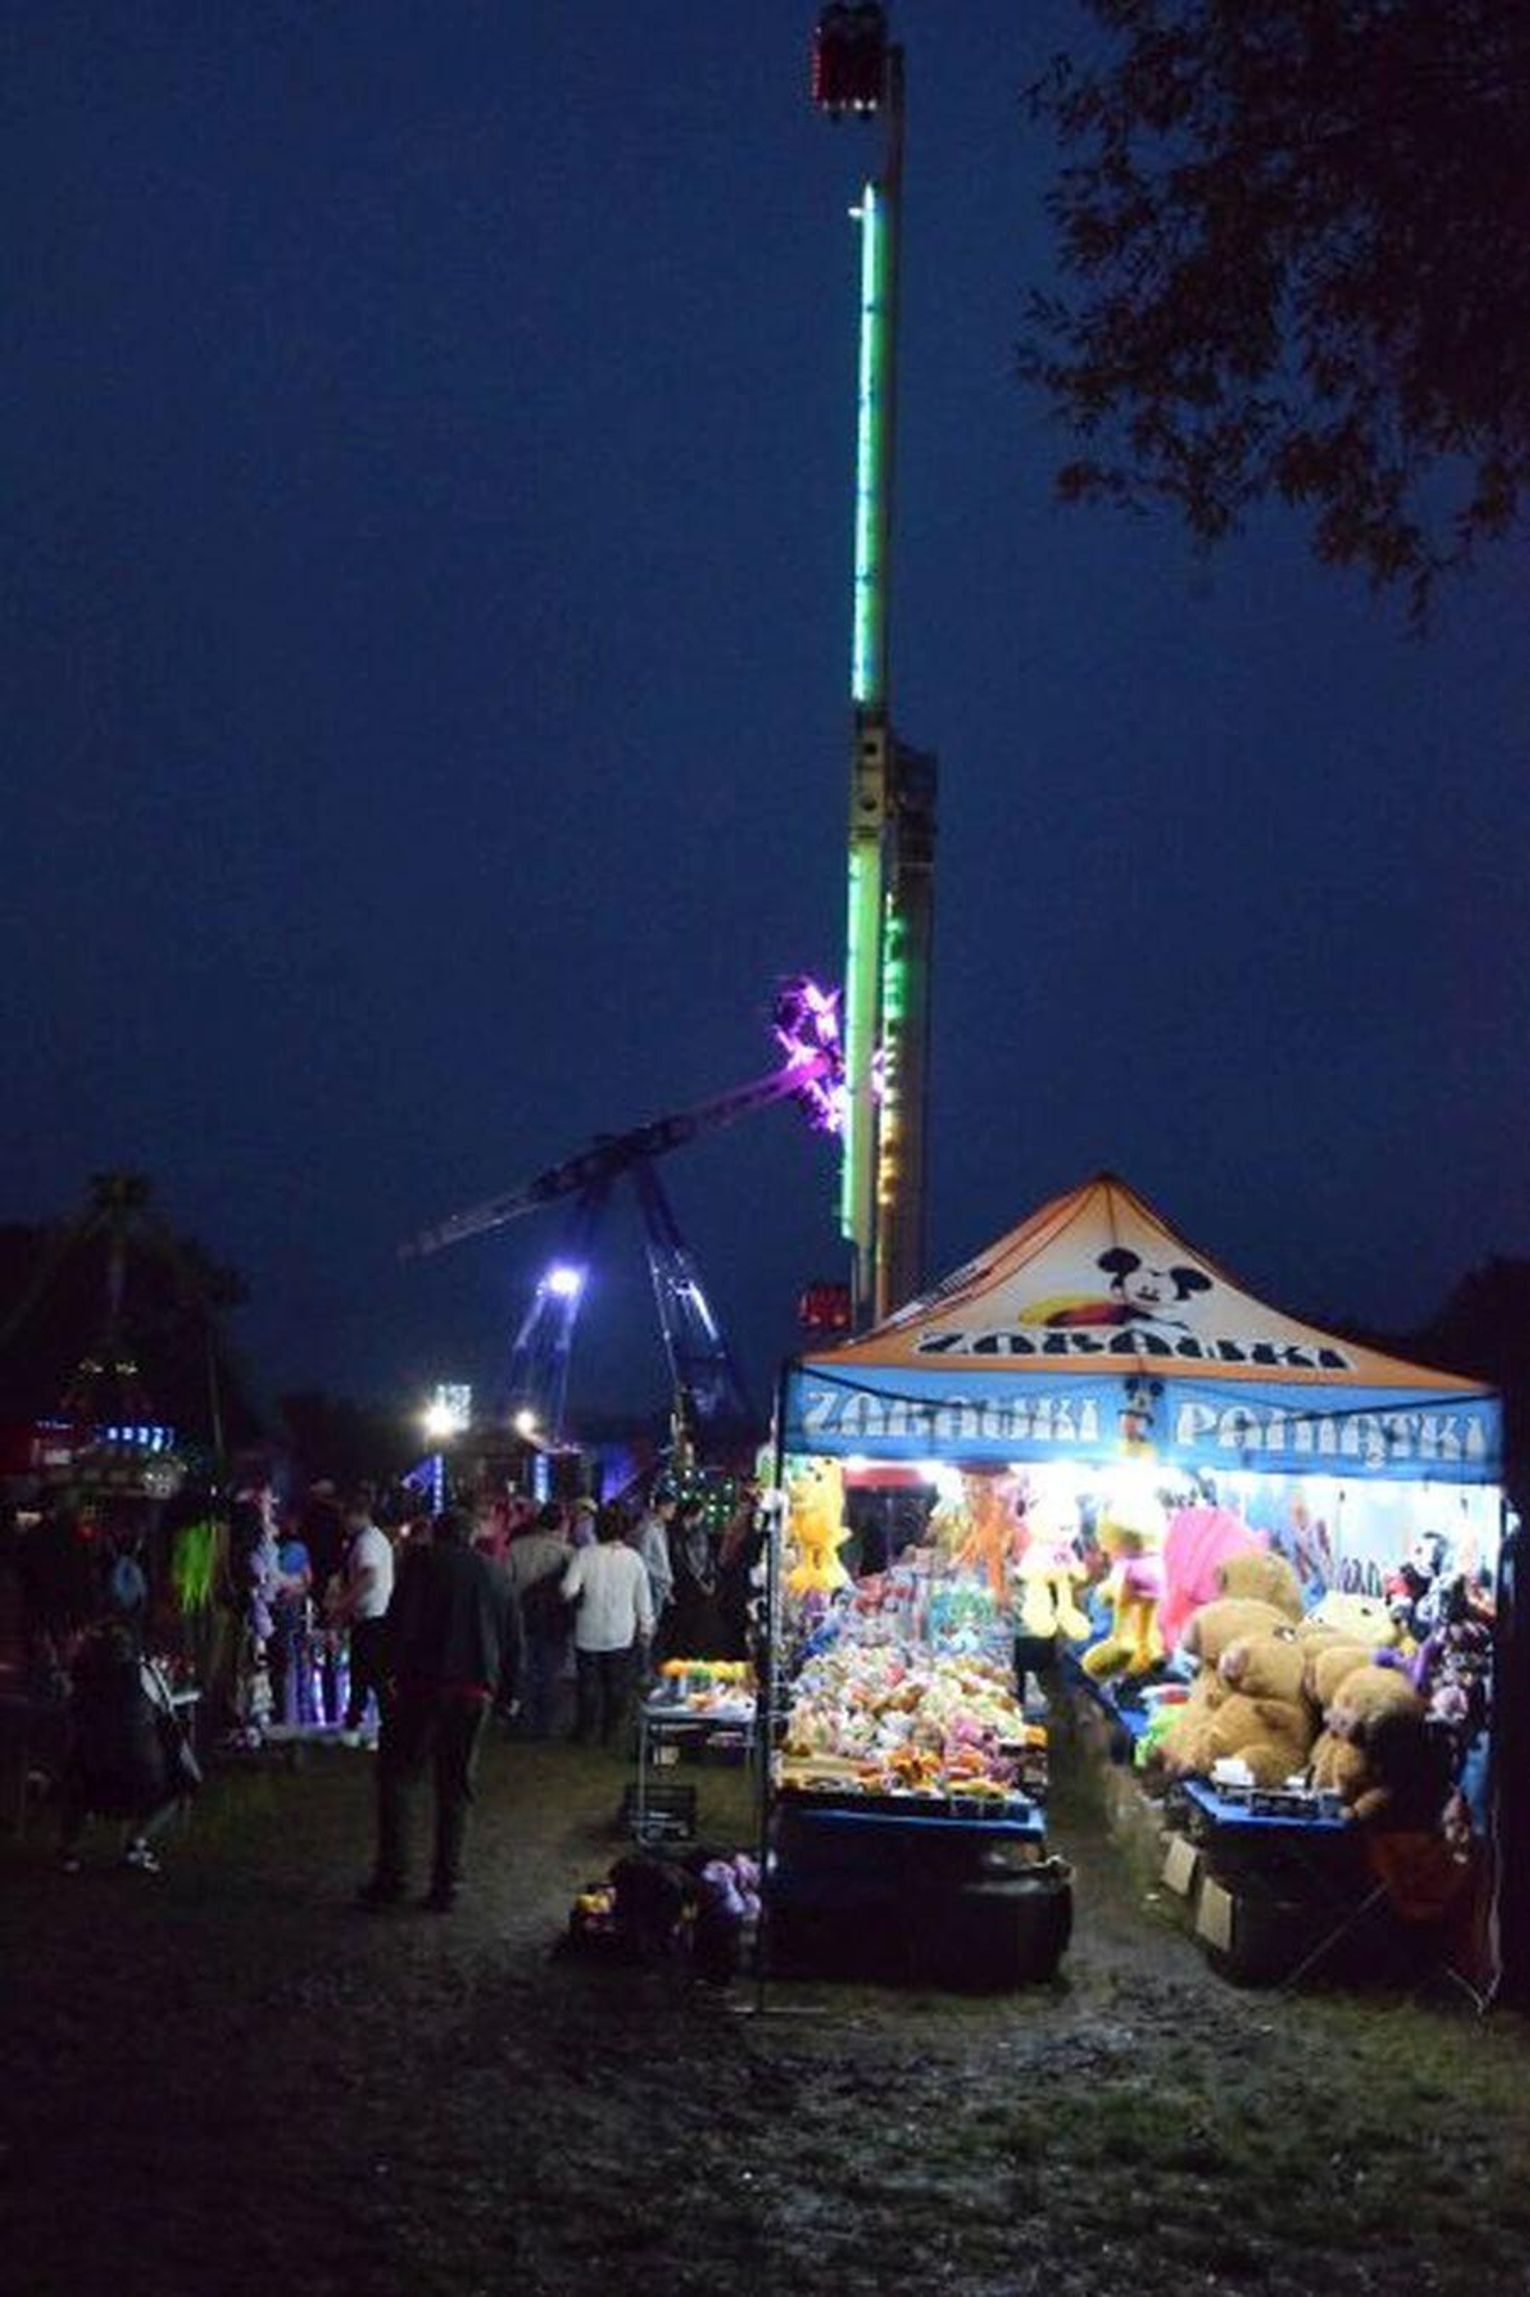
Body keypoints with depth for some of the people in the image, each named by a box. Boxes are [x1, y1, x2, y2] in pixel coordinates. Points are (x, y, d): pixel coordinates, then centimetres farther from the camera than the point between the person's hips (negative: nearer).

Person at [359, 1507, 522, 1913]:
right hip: (476, 1691, 4)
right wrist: (510, 1690, 21)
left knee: (397, 1776, 5)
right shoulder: (496, 1575, 15)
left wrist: (392, 1670, -5)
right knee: (456, 1786, 9)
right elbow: (514, 1639, 16)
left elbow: (399, 1620, -8)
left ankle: (391, 1876, 0)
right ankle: (446, 1886, 9)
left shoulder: (423, 1561, 3)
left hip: (423, 1682, -4)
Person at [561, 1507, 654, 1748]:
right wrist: (646, 1626, 13)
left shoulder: (585, 1555, -12)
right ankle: (610, 1733, 17)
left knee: (589, 1683, 11)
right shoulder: (633, 1558, -5)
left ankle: (586, 1731, 19)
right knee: (617, 1685, 11)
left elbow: (569, 1590, -18)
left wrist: (573, 1597, 5)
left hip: (589, 1634, -1)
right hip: (622, 1635, 1)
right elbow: (643, 1598, 1)